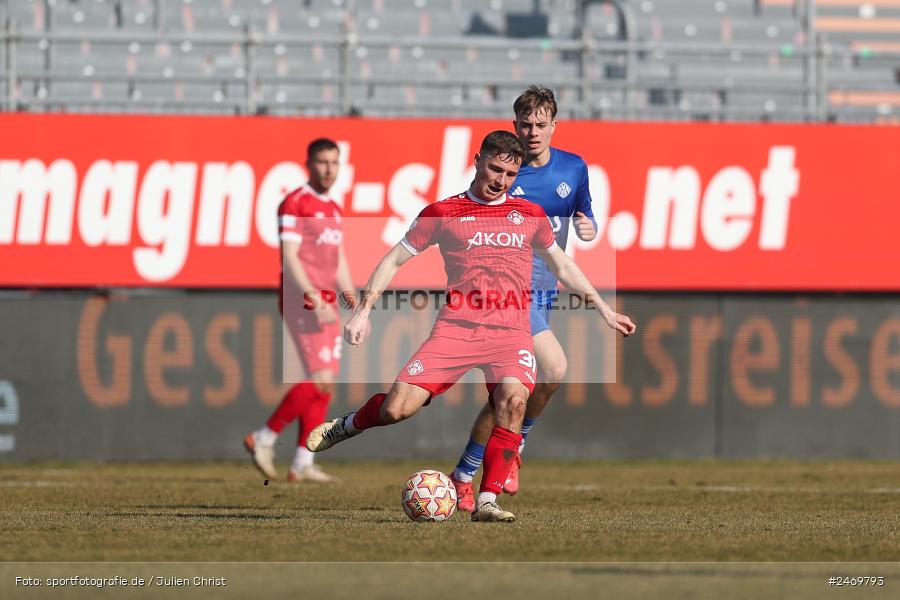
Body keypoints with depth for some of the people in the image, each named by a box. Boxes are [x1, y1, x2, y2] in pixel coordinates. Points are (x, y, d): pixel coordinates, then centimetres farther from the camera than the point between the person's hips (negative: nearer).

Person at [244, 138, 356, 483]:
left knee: (324, 388, 4)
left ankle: (302, 464, 6)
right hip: (301, 300, -9)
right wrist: (314, 301, -26)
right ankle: (263, 439, -6)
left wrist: (355, 307, 16)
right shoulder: (295, 204, -8)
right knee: (320, 381, -16)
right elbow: (289, 258, -17)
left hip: (325, 304, 9)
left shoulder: (332, 209, 19)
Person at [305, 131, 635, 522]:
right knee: (397, 408, -13)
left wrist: (604, 309, 29)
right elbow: (393, 261, 12)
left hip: (511, 332, 1)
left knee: (513, 398, -30)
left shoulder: (530, 215, 16)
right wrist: (362, 312, 3)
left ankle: (487, 502, -24)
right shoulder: (443, 213, 7)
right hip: (457, 326, -1)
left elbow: (563, 267, 30)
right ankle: (348, 425, 22)